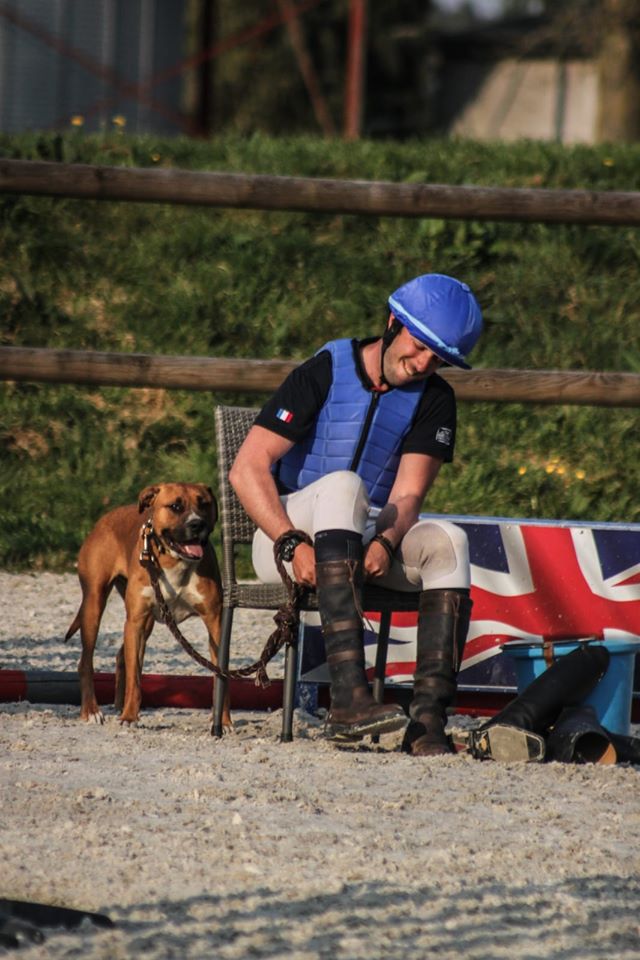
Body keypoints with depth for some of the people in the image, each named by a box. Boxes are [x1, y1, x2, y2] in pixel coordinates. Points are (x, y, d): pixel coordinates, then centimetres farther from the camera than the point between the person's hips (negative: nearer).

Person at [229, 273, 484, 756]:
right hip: (285, 532, -4)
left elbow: (408, 497, -8)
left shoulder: (434, 400, 3)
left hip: (369, 540, 4)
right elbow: (247, 470, -16)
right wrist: (293, 543, -29)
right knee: (343, 486, -36)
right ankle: (349, 698, -51)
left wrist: (385, 543, -31)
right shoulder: (325, 374, -9)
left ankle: (429, 718, -38)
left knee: (448, 542, -26)